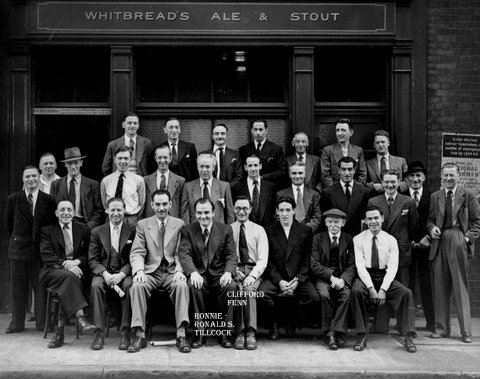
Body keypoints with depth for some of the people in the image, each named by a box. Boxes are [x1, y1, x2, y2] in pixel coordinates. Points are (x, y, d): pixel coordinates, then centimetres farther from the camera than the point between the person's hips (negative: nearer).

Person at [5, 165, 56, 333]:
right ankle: (17, 322, 15)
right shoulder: (13, 199, 3)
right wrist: (16, 240, 12)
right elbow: (8, 223, 11)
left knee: (41, 286, 2)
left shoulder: (48, 200, 1)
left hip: (40, 249, -1)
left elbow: (52, 224, 6)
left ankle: (43, 322, 10)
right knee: (17, 287, 6)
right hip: (18, 248, 1)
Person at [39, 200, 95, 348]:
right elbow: (46, 256, -1)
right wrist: (65, 264, -17)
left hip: (77, 269, 2)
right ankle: (80, 318, -47)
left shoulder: (83, 230, 18)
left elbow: (89, 254, 11)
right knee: (68, 276, -36)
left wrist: (77, 261, -11)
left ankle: (59, 330, -33)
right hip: (53, 271, -1)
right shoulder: (47, 231, 13)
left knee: (71, 282, -34)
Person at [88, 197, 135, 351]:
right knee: (96, 285, -32)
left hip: (124, 273, -1)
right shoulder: (97, 232, 11)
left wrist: (121, 274, -19)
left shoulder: (132, 231, 6)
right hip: (103, 272, 1)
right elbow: (93, 260, 4)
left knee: (129, 285, -34)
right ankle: (99, 333, -28)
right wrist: (105, 274, -16)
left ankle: (125, 333, -27)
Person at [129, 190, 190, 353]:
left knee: (182, 285, -32)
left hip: (172, 271, 0)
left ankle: (181, 335, -32)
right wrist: (139, 270, -18)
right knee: (137, 286, -30)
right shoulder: (142, 225, 11)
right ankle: (140, 336, -28)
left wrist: (179, 270, -17)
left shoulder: (179, 224, 10)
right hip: (150, 271, 1)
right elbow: (137, 253, 2)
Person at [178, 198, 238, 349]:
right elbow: (184, 253, -8)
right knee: (194, 285, -33)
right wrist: (193, 272, -28)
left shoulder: (226, 230, 8)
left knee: (230, 286, -30)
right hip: (199, 274, 0)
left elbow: (231, 255, 0)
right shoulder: (188, 230, 6)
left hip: (219, 275, 1)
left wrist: (228, 272, -22)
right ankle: (199, 332, -22)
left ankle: (224, 331, -17)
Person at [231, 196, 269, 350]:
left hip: (253, 270, 0)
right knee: (237, 289, -32)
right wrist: (233, 270, -15)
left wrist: (253, 275, -17)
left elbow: (263, 258, 0)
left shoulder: (259, 230, 9)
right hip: (234, 270, 0)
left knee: (249, 289, -32)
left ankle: (250, 333, -34)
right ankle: (240, 333, -30)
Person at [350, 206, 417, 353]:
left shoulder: (391, 240, 5)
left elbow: (392, 267, -3)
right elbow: (360, 265, -7)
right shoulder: (358, 239, 3)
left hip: (385, 277, 2)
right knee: (356, 290, -34)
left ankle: (408, 337, -21)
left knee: (406, 293, -25)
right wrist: (371, 288, -20)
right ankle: (361, 336, -26)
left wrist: (383, 289, -18)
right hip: (365, 277, -1)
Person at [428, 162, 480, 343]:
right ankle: (441, 328, 15)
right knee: (440, 288, 6)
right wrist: (432, 228, -5)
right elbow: (430, 219, 16)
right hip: (440, 243, 3)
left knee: (461, 287, -2)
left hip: (458, 242, -3)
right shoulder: (435, 197, 14)